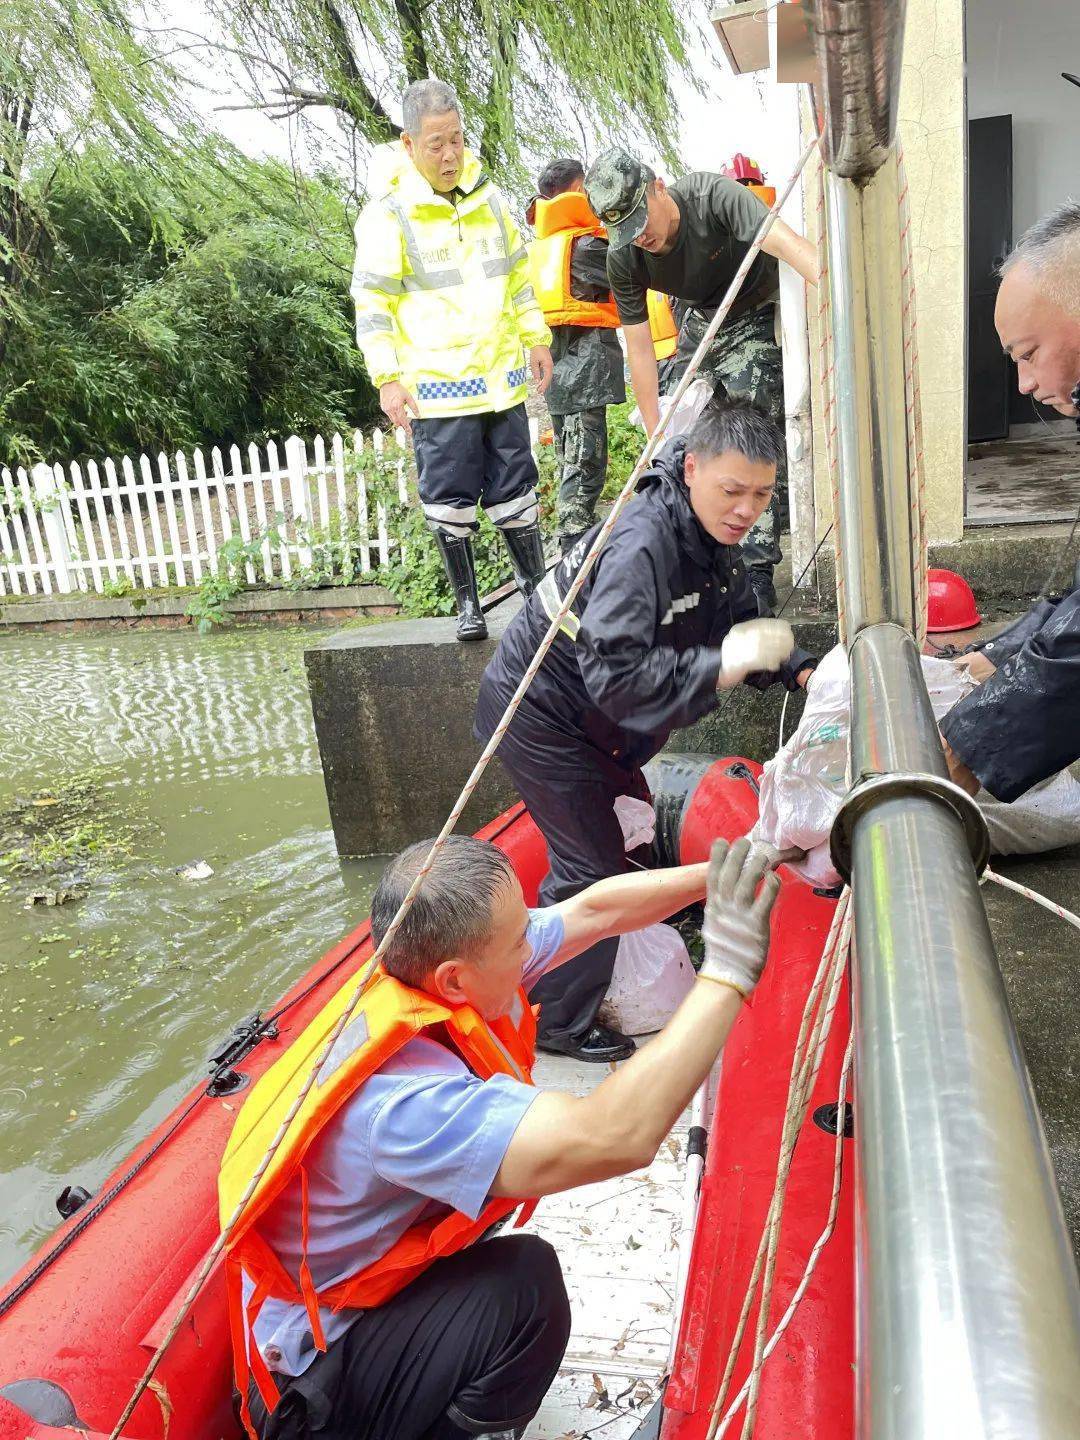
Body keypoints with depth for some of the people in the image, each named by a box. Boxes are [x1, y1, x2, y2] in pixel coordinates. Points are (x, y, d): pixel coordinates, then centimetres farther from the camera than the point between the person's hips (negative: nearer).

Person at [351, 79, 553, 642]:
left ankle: (535, 584, 25)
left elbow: (518, 273, 21)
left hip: (501, 377, 5)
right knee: (450, 496, 0)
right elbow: (371, 302, -7)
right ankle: (467, 601, 13)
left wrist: (536, 338, 18)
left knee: (514, 486, 10)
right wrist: (387, 378, -13)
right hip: (435, 385, -4)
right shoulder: (387, 214, -5)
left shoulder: (487, 197, 11)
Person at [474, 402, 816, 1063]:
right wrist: (721, 665, -41)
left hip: (592, 714, 10)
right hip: (537, 712, -10)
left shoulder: (714, 539, -2)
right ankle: (563, 1023, 15)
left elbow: (741, 624, 9)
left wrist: (799, 668, -6)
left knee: (633, 835, 23)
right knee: (593, 866, -4)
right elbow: (615, 673, -41)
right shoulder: (641, 545, -33)